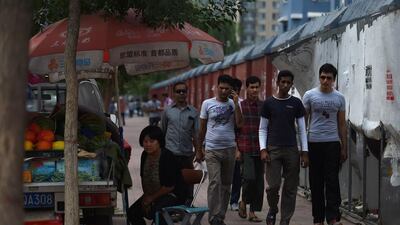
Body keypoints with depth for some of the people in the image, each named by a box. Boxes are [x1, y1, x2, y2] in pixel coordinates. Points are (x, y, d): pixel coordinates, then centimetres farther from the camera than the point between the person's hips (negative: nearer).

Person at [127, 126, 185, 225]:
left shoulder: (167, 157, -22)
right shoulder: (145, 155, 1)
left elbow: (170, 186, -21)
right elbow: (143, 178, 12)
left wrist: (152, 198, -13)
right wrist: (146, 196, 0)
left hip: (171, 195, -8)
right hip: (151, 194, 8)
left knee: (155, 212, -33)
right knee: (132, 212, -4)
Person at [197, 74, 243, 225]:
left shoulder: (234, 104, 6)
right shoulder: (208, 103, 2)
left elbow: (239, 124, -8)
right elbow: (202, 128, 9)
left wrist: (236, 103, -10)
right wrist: (199, 149, 11)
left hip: (229, 148, 3)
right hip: (212, 149, -3)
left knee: (226, 184, 7)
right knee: (215, 183, -13)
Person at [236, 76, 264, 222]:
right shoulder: (240, 106, 2)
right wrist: (237, 149, -5)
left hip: (260, 150, 3)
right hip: (245, 149, -3)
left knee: (259, 180, 3)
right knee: (250, 177, -16)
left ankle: (253, 212, 12)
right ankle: (243, 202, 9)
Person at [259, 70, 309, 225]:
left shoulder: (296, 103, 7)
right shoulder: (268, 103, 4)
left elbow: (302, 129, 9)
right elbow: (262, 129, 6)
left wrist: (305, 152, 2)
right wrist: (263, 149, -6)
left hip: (292, 150, 2)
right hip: (273, 150, -1)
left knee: (290, 189, 1)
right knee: (273, 185, -10)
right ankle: (272, 210, 19)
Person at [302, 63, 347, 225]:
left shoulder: (339, 98, 7)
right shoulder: (310, 95, 2)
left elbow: (342, 124, 12)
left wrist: (344, 148, 9)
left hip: (333, 143, 1)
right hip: (314, 143, -1)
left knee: (332, 181, -6)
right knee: (316, 182, 4)